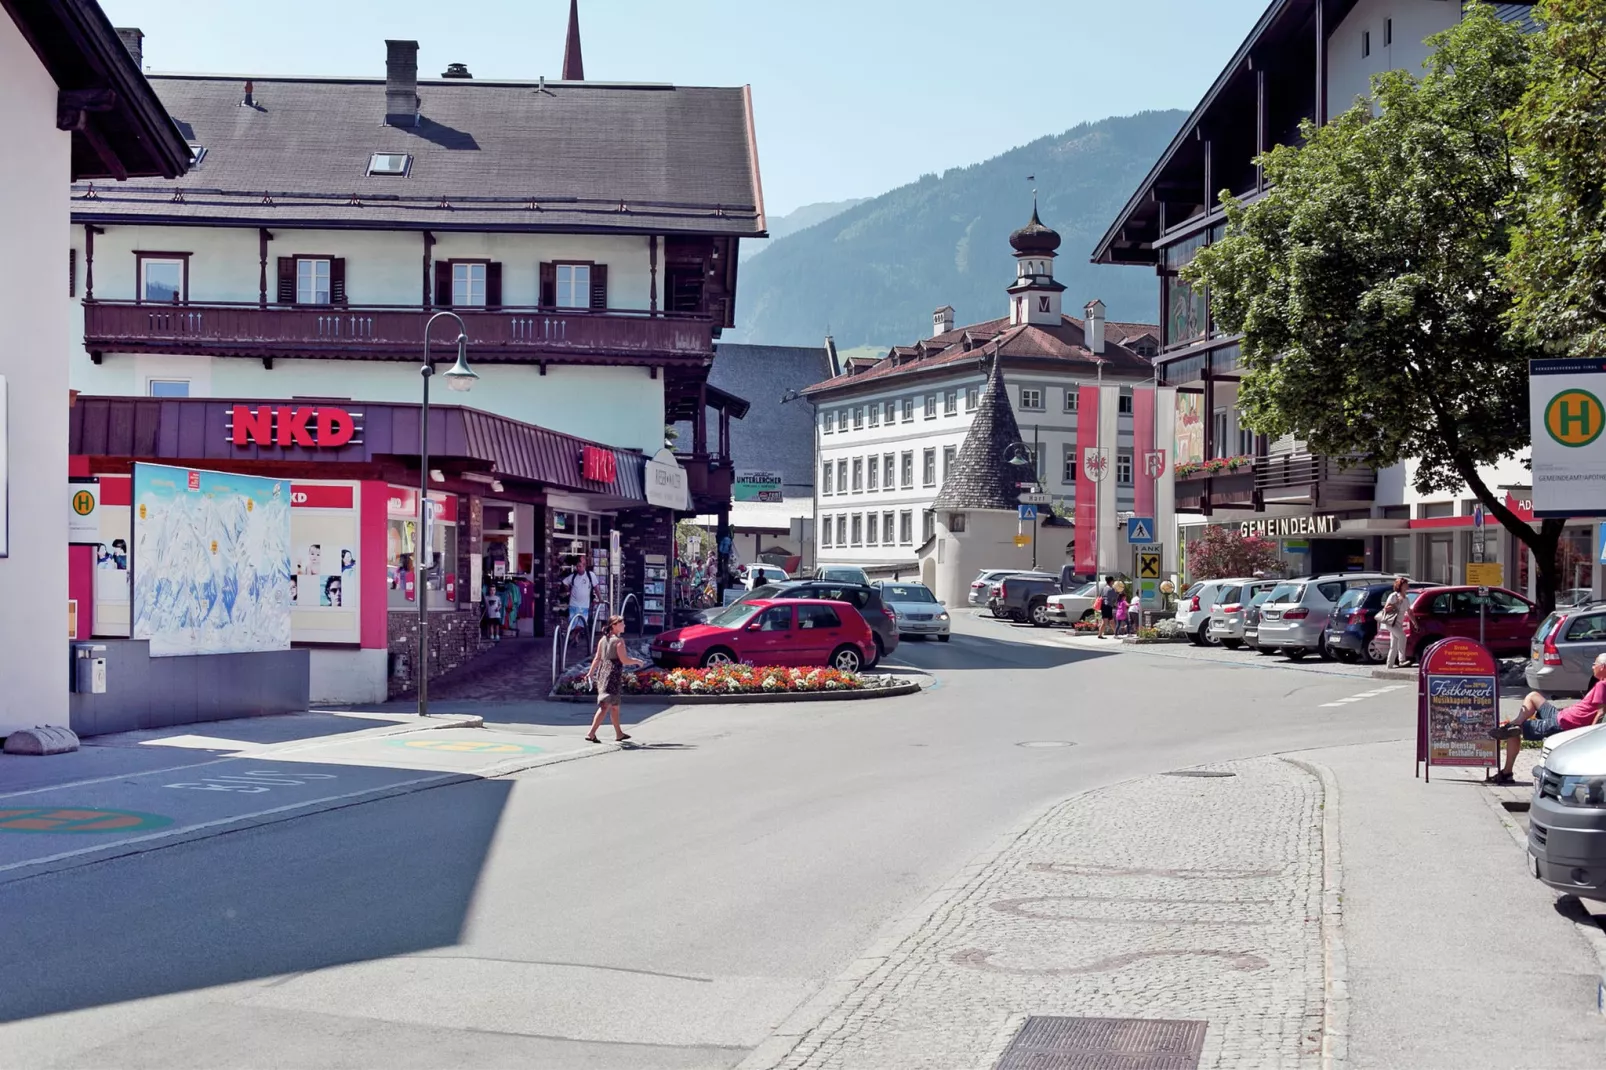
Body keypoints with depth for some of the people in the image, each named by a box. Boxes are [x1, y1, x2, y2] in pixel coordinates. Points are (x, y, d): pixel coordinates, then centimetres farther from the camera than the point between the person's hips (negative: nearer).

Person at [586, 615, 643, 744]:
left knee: (615, 705, 18)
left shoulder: (603, 640, 9)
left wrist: (591, 673, 12)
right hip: (613, 675, -8)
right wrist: (638, 662, 0)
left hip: (603, 673, 8)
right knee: (605, 706, -7)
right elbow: (624, 660, -15)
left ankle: (619, 733, 28)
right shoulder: (619, 641, -12)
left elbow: (597, 658, 9)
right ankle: (591, 734, -16)